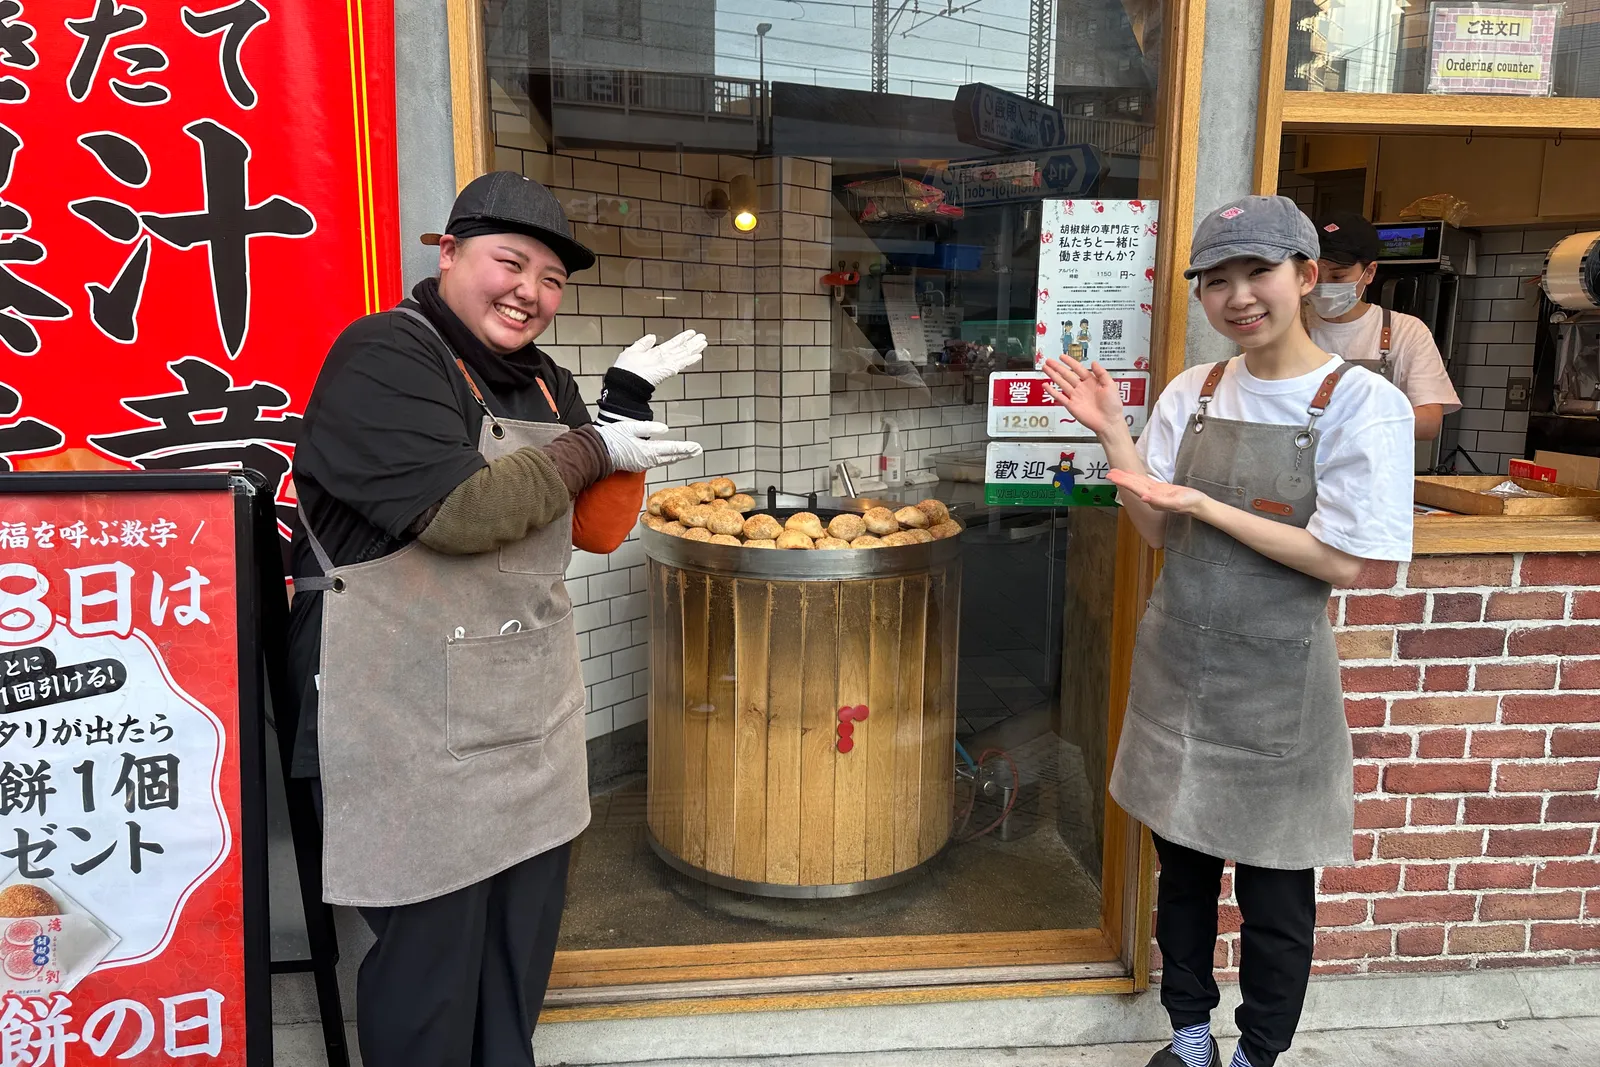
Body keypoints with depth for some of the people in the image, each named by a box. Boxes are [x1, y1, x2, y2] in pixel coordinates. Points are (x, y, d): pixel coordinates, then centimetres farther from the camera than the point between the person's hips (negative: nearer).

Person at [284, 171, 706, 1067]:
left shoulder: (546, 384, 12)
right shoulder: (384, 357, -12)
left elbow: (600, 530, 7)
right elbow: (457, 513, -24)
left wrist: (627, 409, -5)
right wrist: (590, 451, -12)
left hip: (536, 719, 8)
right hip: (416, 731, -7)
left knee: (523, 948, 17)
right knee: (430, 955, 4)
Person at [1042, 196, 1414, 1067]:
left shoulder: (1362, 403, -12)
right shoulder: (1191, 393, 2)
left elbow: (1343, 561, -16)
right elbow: (1156, 531, 3)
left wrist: (1203, 506, -20)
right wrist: (1111, 436, -10)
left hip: (1275, 686, -4)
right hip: (1176, 669, 4)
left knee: (1274, 889, 12)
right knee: (1183, 865, 18)